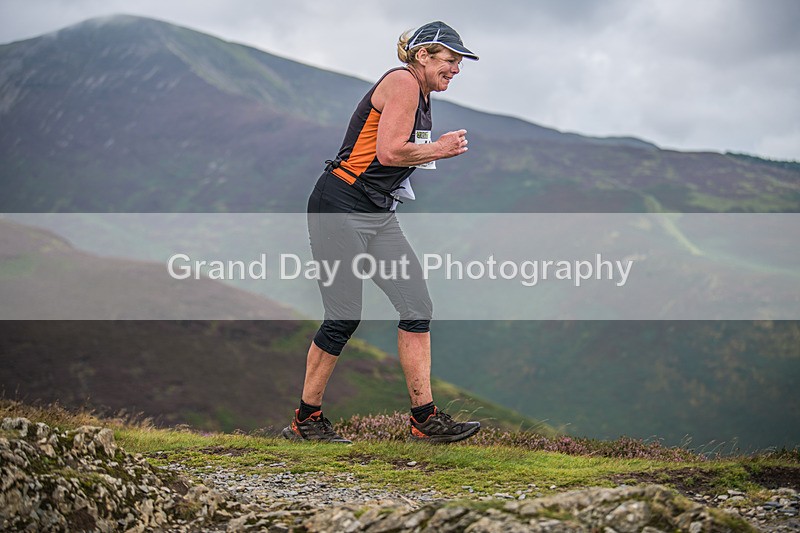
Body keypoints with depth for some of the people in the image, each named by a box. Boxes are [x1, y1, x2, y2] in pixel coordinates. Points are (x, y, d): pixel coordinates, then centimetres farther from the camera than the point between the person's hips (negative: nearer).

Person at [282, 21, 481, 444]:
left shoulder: (421, 97, 19)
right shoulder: (403, 82, -10)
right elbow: (388, 152, -20)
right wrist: (439, 149, -7)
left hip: (378, 214, 9)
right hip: (340, 207, -9)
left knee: (417, 306, -1)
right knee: (344, 317, -5)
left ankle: (425, 418, 2)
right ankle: (305, 419, 11)